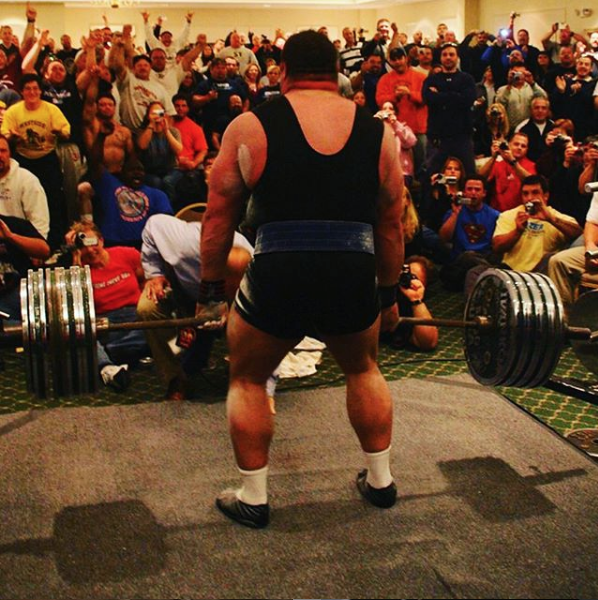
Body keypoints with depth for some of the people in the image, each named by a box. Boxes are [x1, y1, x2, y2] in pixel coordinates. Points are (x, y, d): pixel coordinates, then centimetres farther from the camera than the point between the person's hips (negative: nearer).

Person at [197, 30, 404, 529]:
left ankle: (253, 499, 25)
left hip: (279, 277, -2)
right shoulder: (377, 132, 12)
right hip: (355, 280, 3)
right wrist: (390, 294, 27)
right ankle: (381, 480, 37)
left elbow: (219, 216, 8)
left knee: (248, 379, 23)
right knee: (363, 369, 31)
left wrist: (211, 291, 17)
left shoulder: (251, 127, 6)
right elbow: (390, 224, 17)